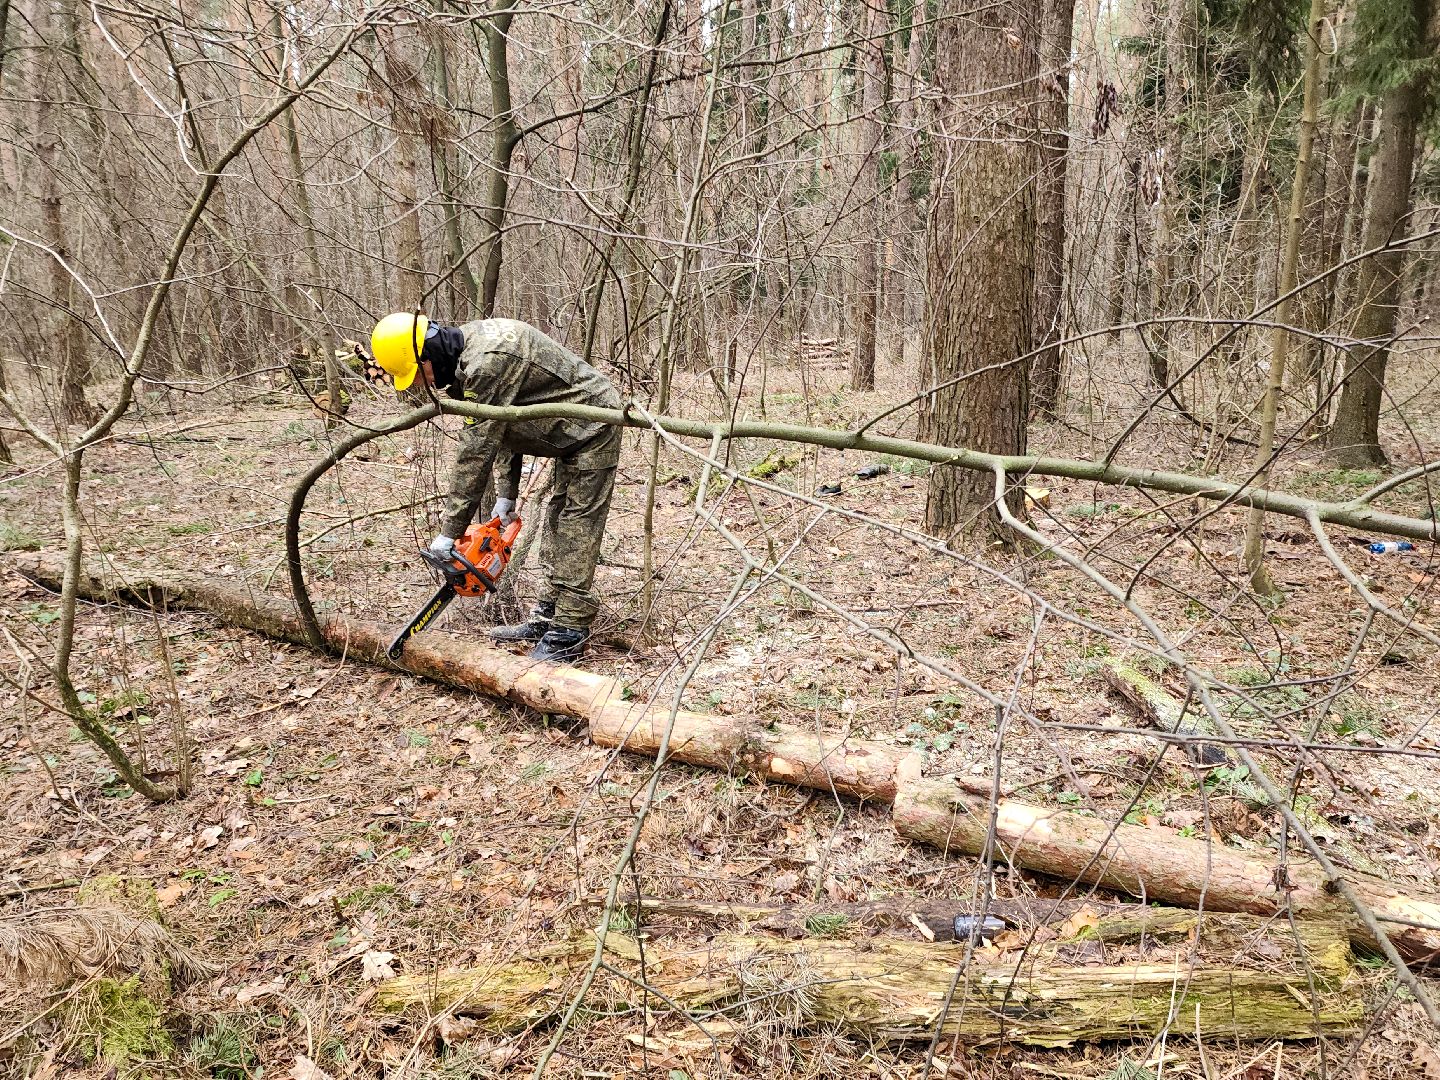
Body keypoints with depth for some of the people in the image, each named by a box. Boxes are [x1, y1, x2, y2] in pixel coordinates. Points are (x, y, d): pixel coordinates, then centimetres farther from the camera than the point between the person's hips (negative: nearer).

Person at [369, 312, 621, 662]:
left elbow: (476, 449, -28)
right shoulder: (469, 353, 3)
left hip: (592, 428, -10)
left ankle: (568, 633, -4)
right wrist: (506, 493, 5)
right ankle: (547, 617, 20)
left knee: (576, 529, -9)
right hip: (572, 433, 10)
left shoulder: (487, 360, -29)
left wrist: (450, 531, -23)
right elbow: (502, 426, 10)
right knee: (558, 525, 13)